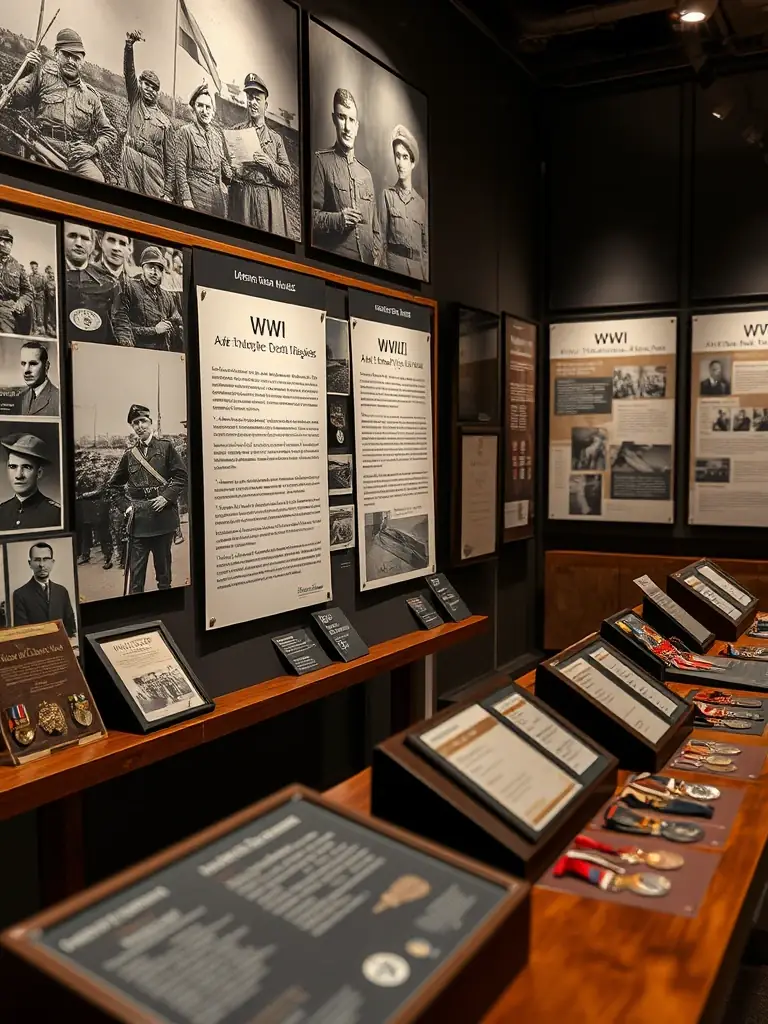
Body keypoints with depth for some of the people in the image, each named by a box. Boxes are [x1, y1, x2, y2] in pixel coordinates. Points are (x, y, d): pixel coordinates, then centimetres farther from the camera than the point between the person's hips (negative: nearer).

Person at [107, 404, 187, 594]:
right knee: (136, 570, -2)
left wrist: (167, 497, -12)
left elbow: (181, 476, -2)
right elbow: (114, 485, 19)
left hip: (163, 515, -2)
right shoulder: (129, 455, 10)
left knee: (163, 566, 10)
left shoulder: (166, 447, 2)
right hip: (139, 519, 2)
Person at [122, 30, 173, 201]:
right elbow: (128, 72, 5)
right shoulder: (136, 101, 20)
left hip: (153, 166, 0)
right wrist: (129, 45, -12)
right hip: (131, 160, 0)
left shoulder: (165, 122, 16)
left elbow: (169, 159, 10)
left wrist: (167, 191, 0)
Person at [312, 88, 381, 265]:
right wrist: (337, 219, -19)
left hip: (367, 263, 5)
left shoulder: (366, 174, 20)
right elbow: (312, 215, -4)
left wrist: (376, 257, 6)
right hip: (334, 261, -5)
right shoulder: (322, 161, 3)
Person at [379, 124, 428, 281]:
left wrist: (426, 276, 2)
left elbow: (426, 245, 14)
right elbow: (382, 239, 3)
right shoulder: (388, 195, 5)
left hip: (418, 268, 3)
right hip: (394, 264, -3)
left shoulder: (421, 203, 13)